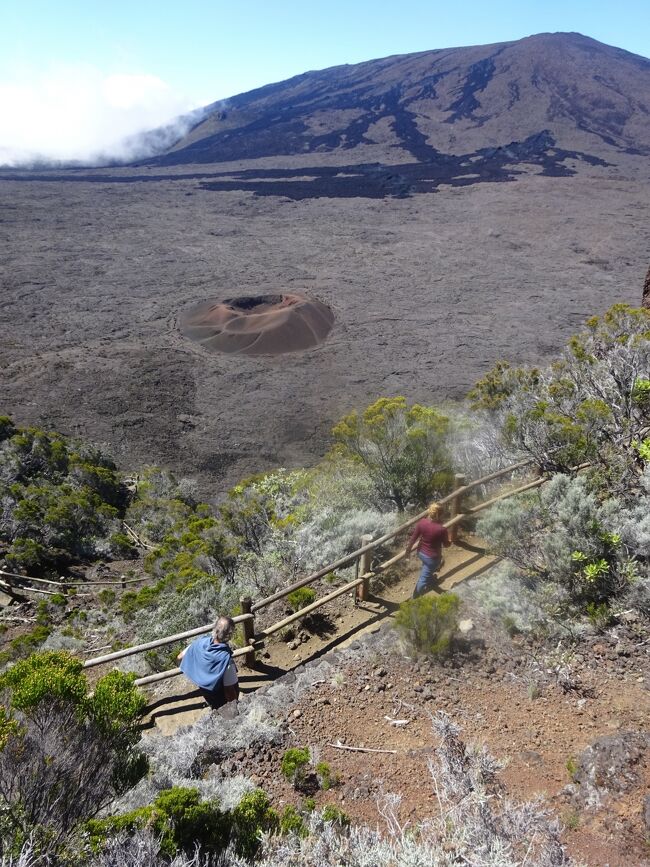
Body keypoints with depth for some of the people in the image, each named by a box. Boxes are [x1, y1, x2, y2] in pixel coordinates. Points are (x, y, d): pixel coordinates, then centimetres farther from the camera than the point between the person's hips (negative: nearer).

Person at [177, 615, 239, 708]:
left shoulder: (201, 641, -25)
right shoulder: (225, 658, -41)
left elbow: (180, 657, -9)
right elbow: (229, 690, -31)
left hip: (204, 688, 5)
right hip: (221, 696, -5)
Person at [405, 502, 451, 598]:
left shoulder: (422, 522, -19)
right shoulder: (442, 529, -31)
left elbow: (413, 538, -7)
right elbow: (446, 545, -12)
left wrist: (408, 549, 9)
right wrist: (450, 541, 11)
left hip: (421, 552, 6)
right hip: (432, 557, -5)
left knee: (428, 570, 36)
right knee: (424, 578, 15)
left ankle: (429, 583, 64)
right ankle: (415, 597, 31)